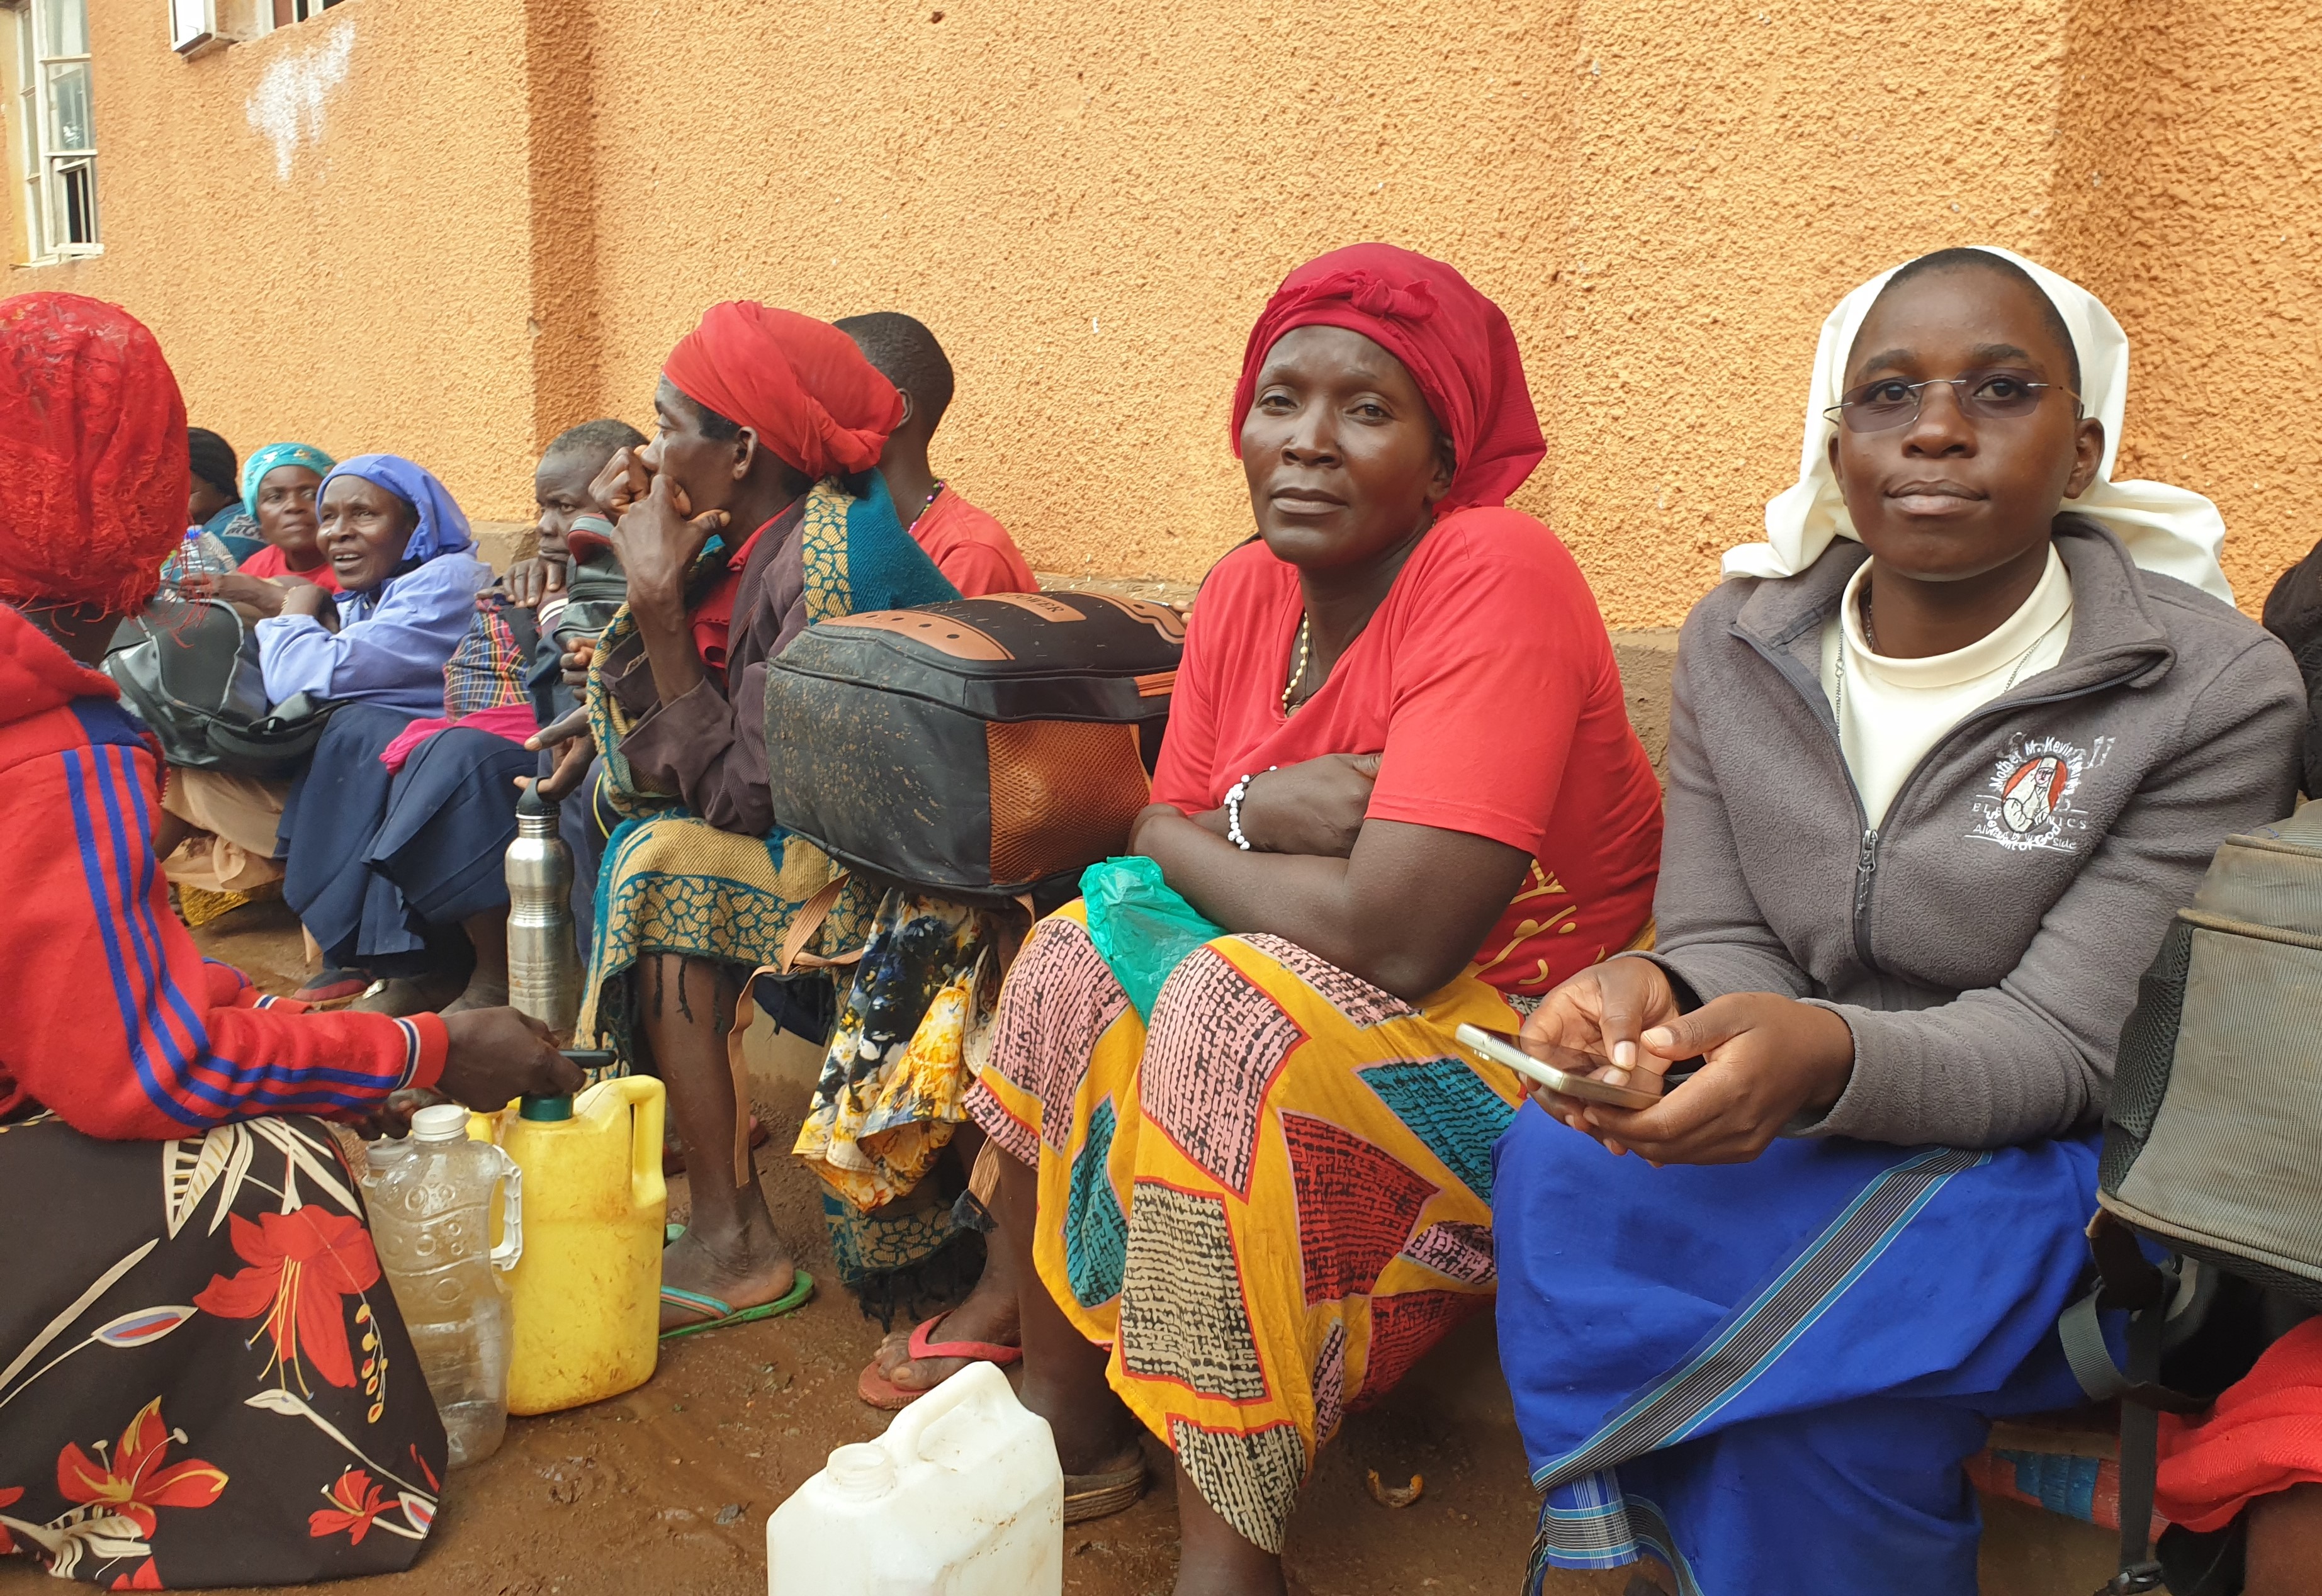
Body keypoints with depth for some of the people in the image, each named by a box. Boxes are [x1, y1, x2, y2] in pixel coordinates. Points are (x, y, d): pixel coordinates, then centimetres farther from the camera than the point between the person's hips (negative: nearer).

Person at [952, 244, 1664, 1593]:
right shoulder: (1248, 590, 0)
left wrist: (1204, 840, -13)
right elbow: (1161, 834, 4)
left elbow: (1394, 933, -31)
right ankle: (1070, 1426, 7)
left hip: (1533, 1019, -7)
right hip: (1307, 982, 8)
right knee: (1076, 963, -5)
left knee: (1242, 1016, -29)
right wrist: (1256, 814, -19)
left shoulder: (1496, 577, -24)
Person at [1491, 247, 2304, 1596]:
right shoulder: (1739, 640, 0)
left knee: (1816, 1348, -33)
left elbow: (2066, 1044, -17)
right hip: (1788, 1127, 3)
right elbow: (1722, 942, -2)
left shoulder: (2217, 691, -12)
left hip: (2036, 1164, -3)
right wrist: (1655, 1003, -29)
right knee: (1558, 1158, -27)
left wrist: (1828, 1058, -38)